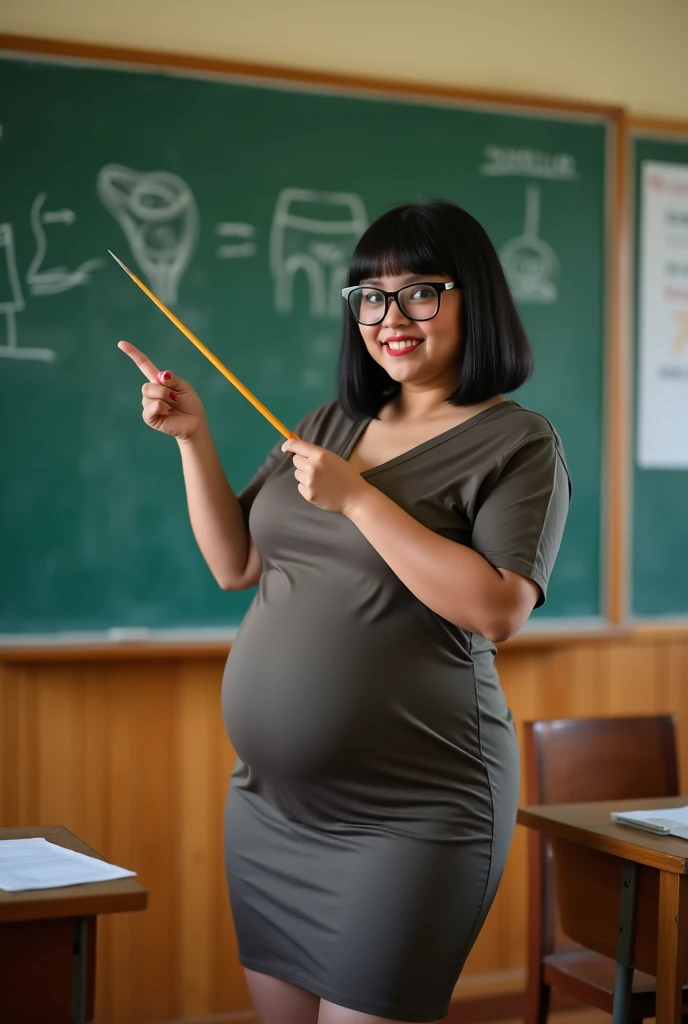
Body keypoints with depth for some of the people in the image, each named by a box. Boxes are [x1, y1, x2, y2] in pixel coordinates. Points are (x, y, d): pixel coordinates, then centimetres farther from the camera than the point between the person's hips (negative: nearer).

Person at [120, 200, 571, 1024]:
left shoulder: (517, 444, -6)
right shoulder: (331, 424, 13)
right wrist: (194, 439, 2)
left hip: (406, 821, -6)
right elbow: (235, 565, 13)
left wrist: (359, 498, -19)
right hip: (267, 803, 7)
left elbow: (498, 610, -20)